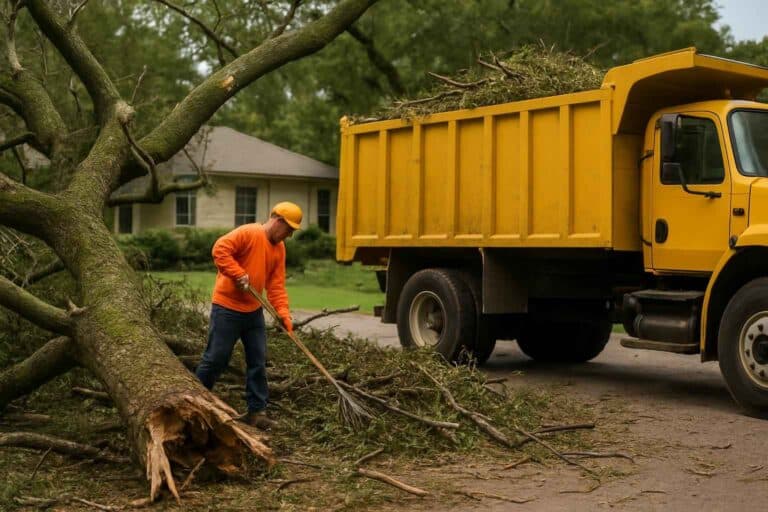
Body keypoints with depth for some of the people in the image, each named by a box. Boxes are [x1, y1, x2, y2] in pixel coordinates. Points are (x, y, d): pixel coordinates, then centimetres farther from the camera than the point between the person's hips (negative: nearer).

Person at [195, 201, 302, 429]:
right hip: (227, 308, -8)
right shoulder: (248, 233, -14)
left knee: (258, 361, 6)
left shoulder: (279, 248, 9)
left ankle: (257, 411, 14)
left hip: (254, 311, 8)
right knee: (215, 359, -2)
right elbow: (220, 249, -23)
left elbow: (276, 286, 6)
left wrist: (284, 314, -5)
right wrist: (239, 274, -26)